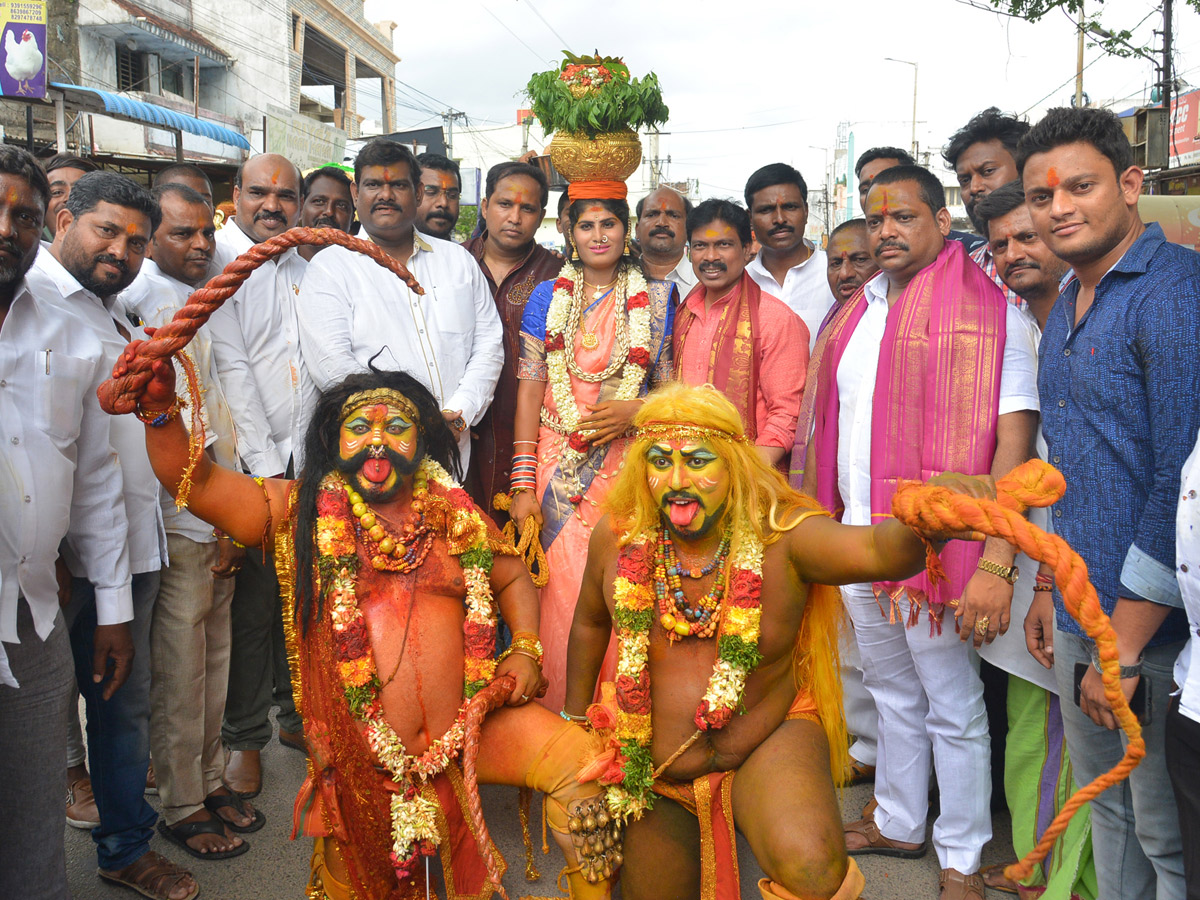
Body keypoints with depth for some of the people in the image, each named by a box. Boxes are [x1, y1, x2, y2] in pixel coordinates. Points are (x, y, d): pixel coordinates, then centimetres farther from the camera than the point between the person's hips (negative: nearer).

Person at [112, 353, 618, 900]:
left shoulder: (453, 513, 6)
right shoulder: (302, 513, 1)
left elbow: (512, 578, 17)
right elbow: (196, 481, -9)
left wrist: (525, 650, 1)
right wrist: (161, 409, -26)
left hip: (466, 726, 1)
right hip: (362, 759, 0)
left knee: (579, 761, -15)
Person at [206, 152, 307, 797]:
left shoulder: (301, 267, 14)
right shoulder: (218, 264, -7)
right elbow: (231, 371, -13)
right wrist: (268, 467, -16)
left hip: (305, 459, 6)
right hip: (249, 465, -6)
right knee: (252, 604, 2)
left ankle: (295, 713, 31)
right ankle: (245, 737, 19)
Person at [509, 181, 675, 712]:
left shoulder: (655, 300, 7)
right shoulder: (547, 299, 7)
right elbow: (529, 393, 2)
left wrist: (636, 411, -11)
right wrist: (524, 485, -4)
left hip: (627, 466, 0)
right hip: (558, 465, 0)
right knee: (563, 593, -2)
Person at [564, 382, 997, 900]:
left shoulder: (779, 537, -20)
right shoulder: (618, 538, -12)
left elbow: (879, 550, -39)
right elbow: (590, 621, 8)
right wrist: (574, 718, 17)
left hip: (769, 742, -3)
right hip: (654, 768, 4)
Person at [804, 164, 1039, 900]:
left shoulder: (991, 311, -10)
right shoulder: (859, 313, 11)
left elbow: (1014, 443, -17)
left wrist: (996, 564, -23)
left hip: (934, 547, -6)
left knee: (954, 711, 8)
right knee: (892, 693, 20)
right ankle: (899, 823, 38)